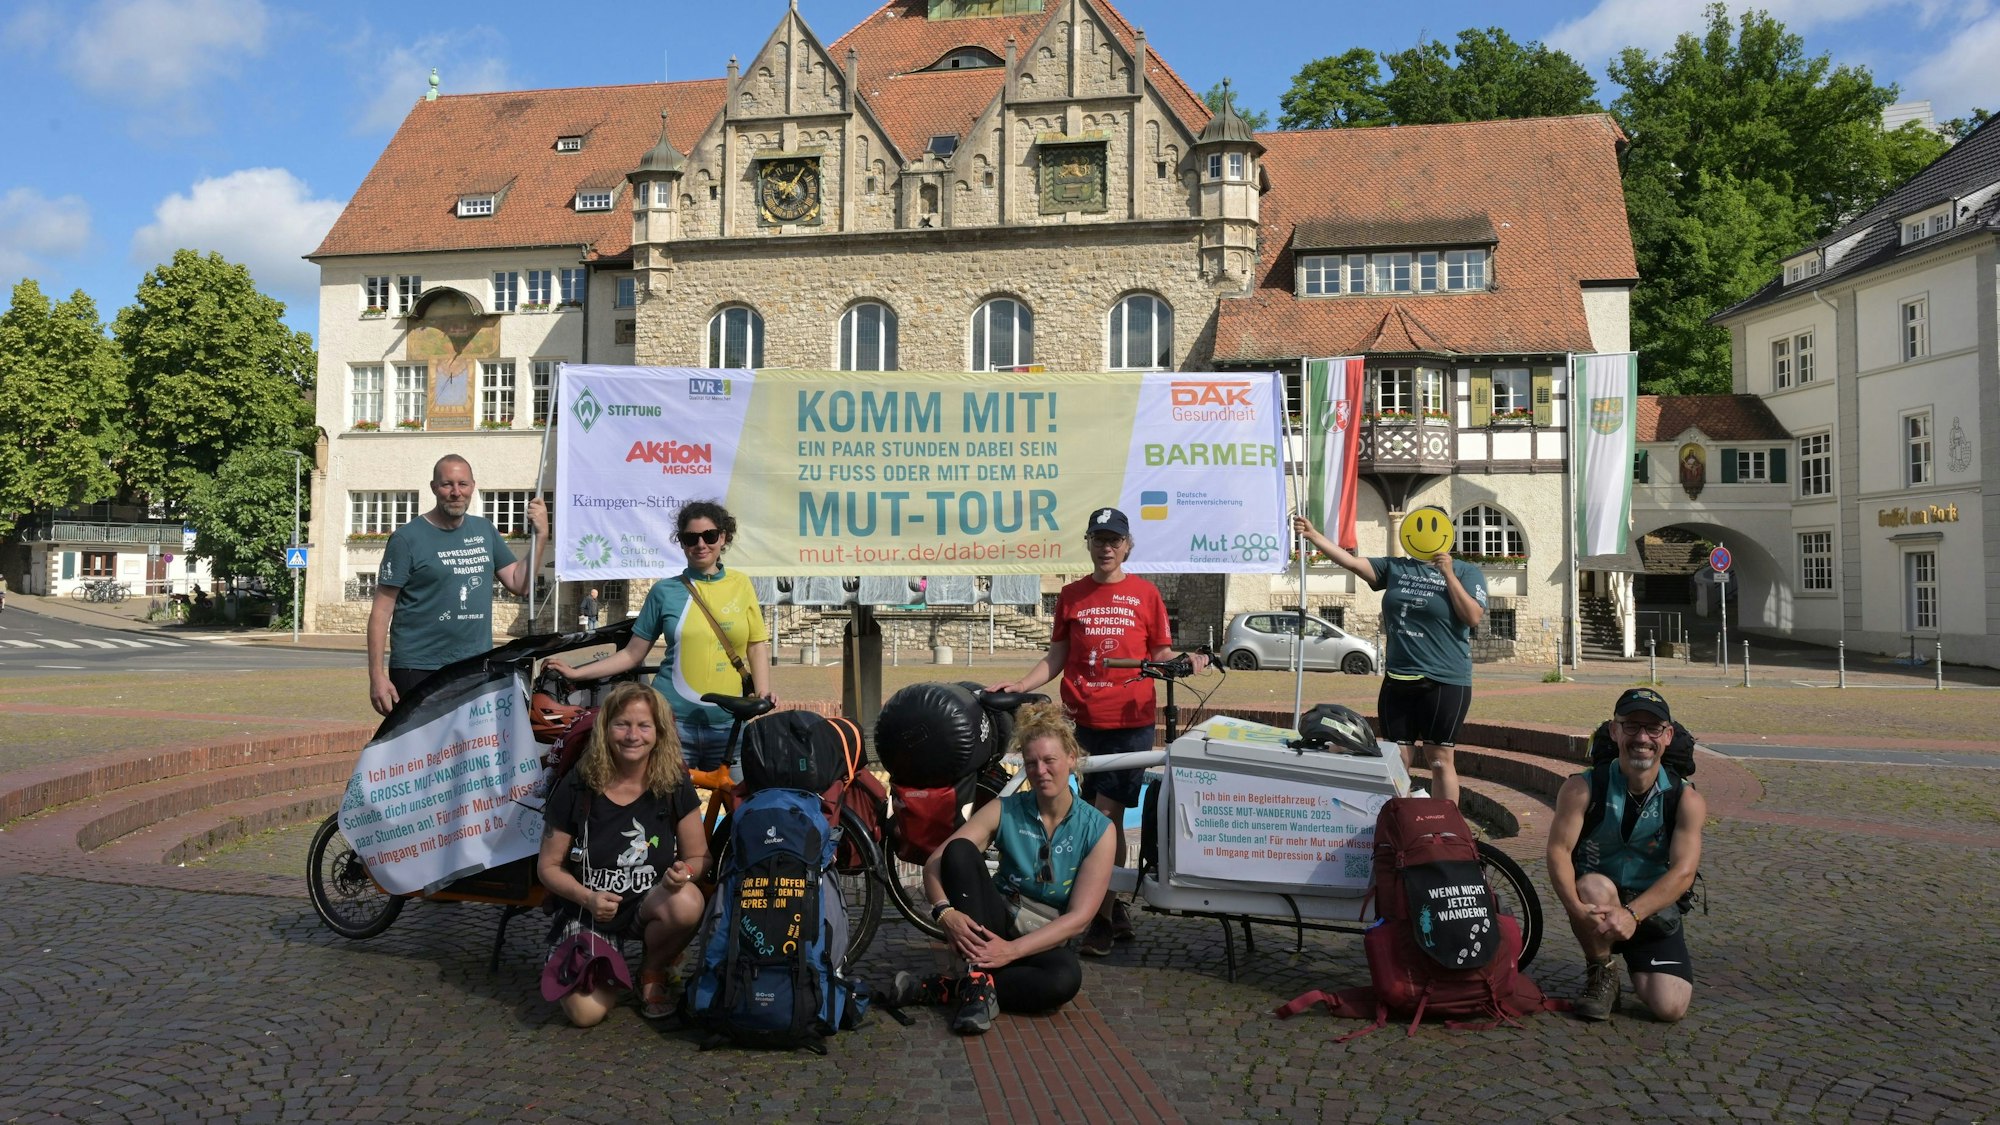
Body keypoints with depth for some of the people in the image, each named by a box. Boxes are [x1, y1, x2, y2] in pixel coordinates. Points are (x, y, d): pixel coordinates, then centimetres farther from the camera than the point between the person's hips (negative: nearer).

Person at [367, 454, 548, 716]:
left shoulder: (484, 530, 10)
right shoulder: (408, 538, -6)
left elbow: (519, 583, 9)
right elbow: (382, 609, -8)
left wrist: (541, 536, -3)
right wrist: (377, 675, -13)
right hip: (417, 672, -4)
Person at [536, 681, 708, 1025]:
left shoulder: (674, 784, -7)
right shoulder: (576, 787, -9)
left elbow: (698, 855, 0)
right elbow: (548, 866, -3)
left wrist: (685, 872, -25)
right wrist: (587, 898, -21)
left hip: (651, 901, 1)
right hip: (587, 910, -1)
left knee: (686, 904, -35)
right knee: (586, 1013, -21)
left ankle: (654, 972, -1)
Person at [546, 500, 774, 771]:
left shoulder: (741, 585, 5)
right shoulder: (665, 591, 3)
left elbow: (756, 646, 8)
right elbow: (632, 654, 7)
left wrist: (763, 693, -5)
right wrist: (576, 673, 1)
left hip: (728, 722, 1)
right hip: (673, 719, -1)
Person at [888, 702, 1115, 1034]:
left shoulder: (1098, 830, -8)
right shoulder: (1005, 811, -5)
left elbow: (1080, 916, -15)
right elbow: (934, 863, -11)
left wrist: (1013, 950, -25)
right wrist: (945, 912, -32)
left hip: (1045, 940, -1)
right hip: (991, 926, 1)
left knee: (1066, 978, -38)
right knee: (960, 850, -24)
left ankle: (934, 989, -26)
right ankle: (979, 982, -30)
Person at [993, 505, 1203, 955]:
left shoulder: (1145, 594, 4)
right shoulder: (1071, 595, 9)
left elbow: (1160, 655, 7)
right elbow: (1056, 658, 10)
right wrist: (1019, 685, -2)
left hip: (1131, 721, -2)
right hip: (1084, 721, 2)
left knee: (1105, 816, -5)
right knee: (1104, 819, 8)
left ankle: (1102, 918, 2)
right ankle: (1115, 908, 21)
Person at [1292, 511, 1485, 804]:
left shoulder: (1466, 573, -1)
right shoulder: (1396, 568, 7)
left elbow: (1473, 617, -13)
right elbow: (1351, 561, -1)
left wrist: (1448, 573, -16)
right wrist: (1313, 534, -12)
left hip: (1444, 683, -4)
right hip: (1397, 680, 4)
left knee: (1440, 760, 2)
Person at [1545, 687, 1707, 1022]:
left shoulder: (1686, 800, -9)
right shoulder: (1583, 788, -12)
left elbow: (1683, 872, -19)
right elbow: (1558, 851, -19)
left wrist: (1632, 914, -34)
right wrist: (1577, 908, -36)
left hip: (1654, 910, 1)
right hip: (1595, 904, -1)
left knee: (1669, 1007, -17)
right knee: (1593, 887, -37)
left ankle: (1638, 966, 21)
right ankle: (1602, 973, -8)